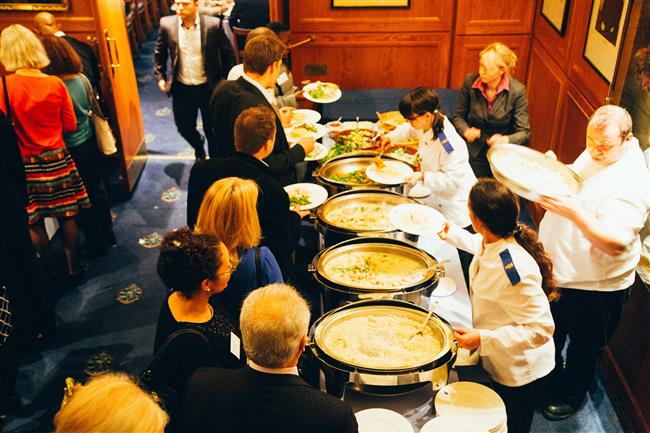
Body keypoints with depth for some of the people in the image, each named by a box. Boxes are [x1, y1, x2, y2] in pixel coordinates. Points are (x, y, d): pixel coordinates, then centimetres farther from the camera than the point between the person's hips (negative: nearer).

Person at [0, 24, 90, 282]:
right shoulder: (55, 83, -8)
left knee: (35, 223, 14)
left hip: (26, 165, -2)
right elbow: (70, 125, 0)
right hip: (58, 159, 2)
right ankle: (72, 268, 26)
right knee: (66, 217, 14)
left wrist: (24, 127, 9)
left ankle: (50, 272, 27)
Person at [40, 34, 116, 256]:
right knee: (97, 188, 20)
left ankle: (96, 245, 23)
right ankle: (108, 235, 35)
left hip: (72, 149, -6)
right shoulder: (81, 78, -5)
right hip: (90, 141, 7)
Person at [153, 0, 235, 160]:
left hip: (208, 87, -2)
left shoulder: (213, 24, -15)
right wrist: (160, 77, 3)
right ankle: (199, 147, 49)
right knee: (184, 127, 15)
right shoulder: (167, 24, -8)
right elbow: (159, 53, 7)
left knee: (212, 129, 11)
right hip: (181, 89, 2)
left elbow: (227, 53, -3)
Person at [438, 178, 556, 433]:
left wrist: (482, 339, -36)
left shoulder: (512, 271, -40)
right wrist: (453, 235, 27)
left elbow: (541, 329, -35)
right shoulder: (496, 240, -14)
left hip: (518, 371, -8)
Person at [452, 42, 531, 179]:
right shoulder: (470, 81, -10)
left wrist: (507, 139, -30)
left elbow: (524, 132, -10)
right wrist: (466, 130, -17)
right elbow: (458, 116, 3)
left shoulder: (517, 91, -15)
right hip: (474, 152, 1)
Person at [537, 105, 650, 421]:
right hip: (560, 269, 8)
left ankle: (571, 395, 43)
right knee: (552, 332, 30)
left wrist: (575, 213, -48)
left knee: (583, 346, 18)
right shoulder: (594, 155, -5)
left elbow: (615, 243, -39)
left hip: (594, 286, -8)